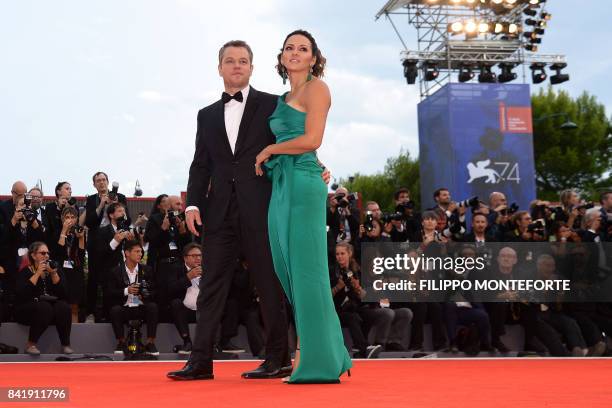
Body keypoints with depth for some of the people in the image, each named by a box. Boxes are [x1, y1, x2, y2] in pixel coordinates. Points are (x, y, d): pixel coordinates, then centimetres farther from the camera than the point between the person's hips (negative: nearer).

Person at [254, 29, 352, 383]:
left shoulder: (316, 88, -2)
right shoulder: (285, 98, 23)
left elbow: (312, 140, -12)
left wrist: (269, 150, -3)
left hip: (303, 183, -9)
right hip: (281, 185, 9)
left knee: (307, 272, -8)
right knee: (288, 272, 8)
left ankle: (321, 364, -3)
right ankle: (330, 356, 15)